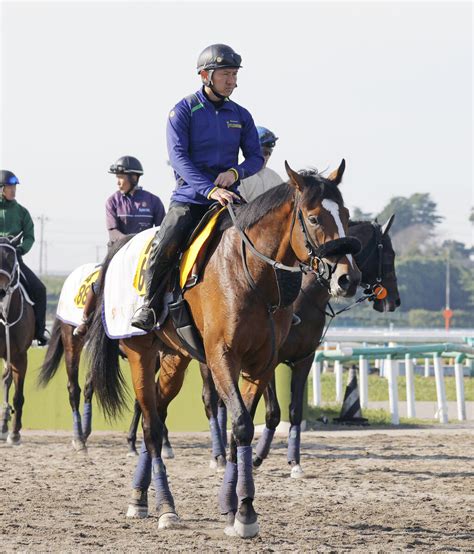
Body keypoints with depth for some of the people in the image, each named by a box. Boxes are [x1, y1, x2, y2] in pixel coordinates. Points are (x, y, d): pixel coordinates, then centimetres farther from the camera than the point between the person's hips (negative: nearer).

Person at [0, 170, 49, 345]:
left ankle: (38, 331, -1)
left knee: (38, 289, -9)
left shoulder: (20, 211, 12)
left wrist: (21, 249, -11)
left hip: (14, 258, 3)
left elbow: (29, 236, 9)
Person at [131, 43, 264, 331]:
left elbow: (256, 157, 15)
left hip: (228, 196, 4)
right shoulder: (184, 111, -2)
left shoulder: (241, 116, 11)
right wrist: (209, 189, -25)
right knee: (164, 247, -25)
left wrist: (236, 172, -9)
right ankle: (150, 305, -4)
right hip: (190, 196, -4)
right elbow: (178, 156, -13)